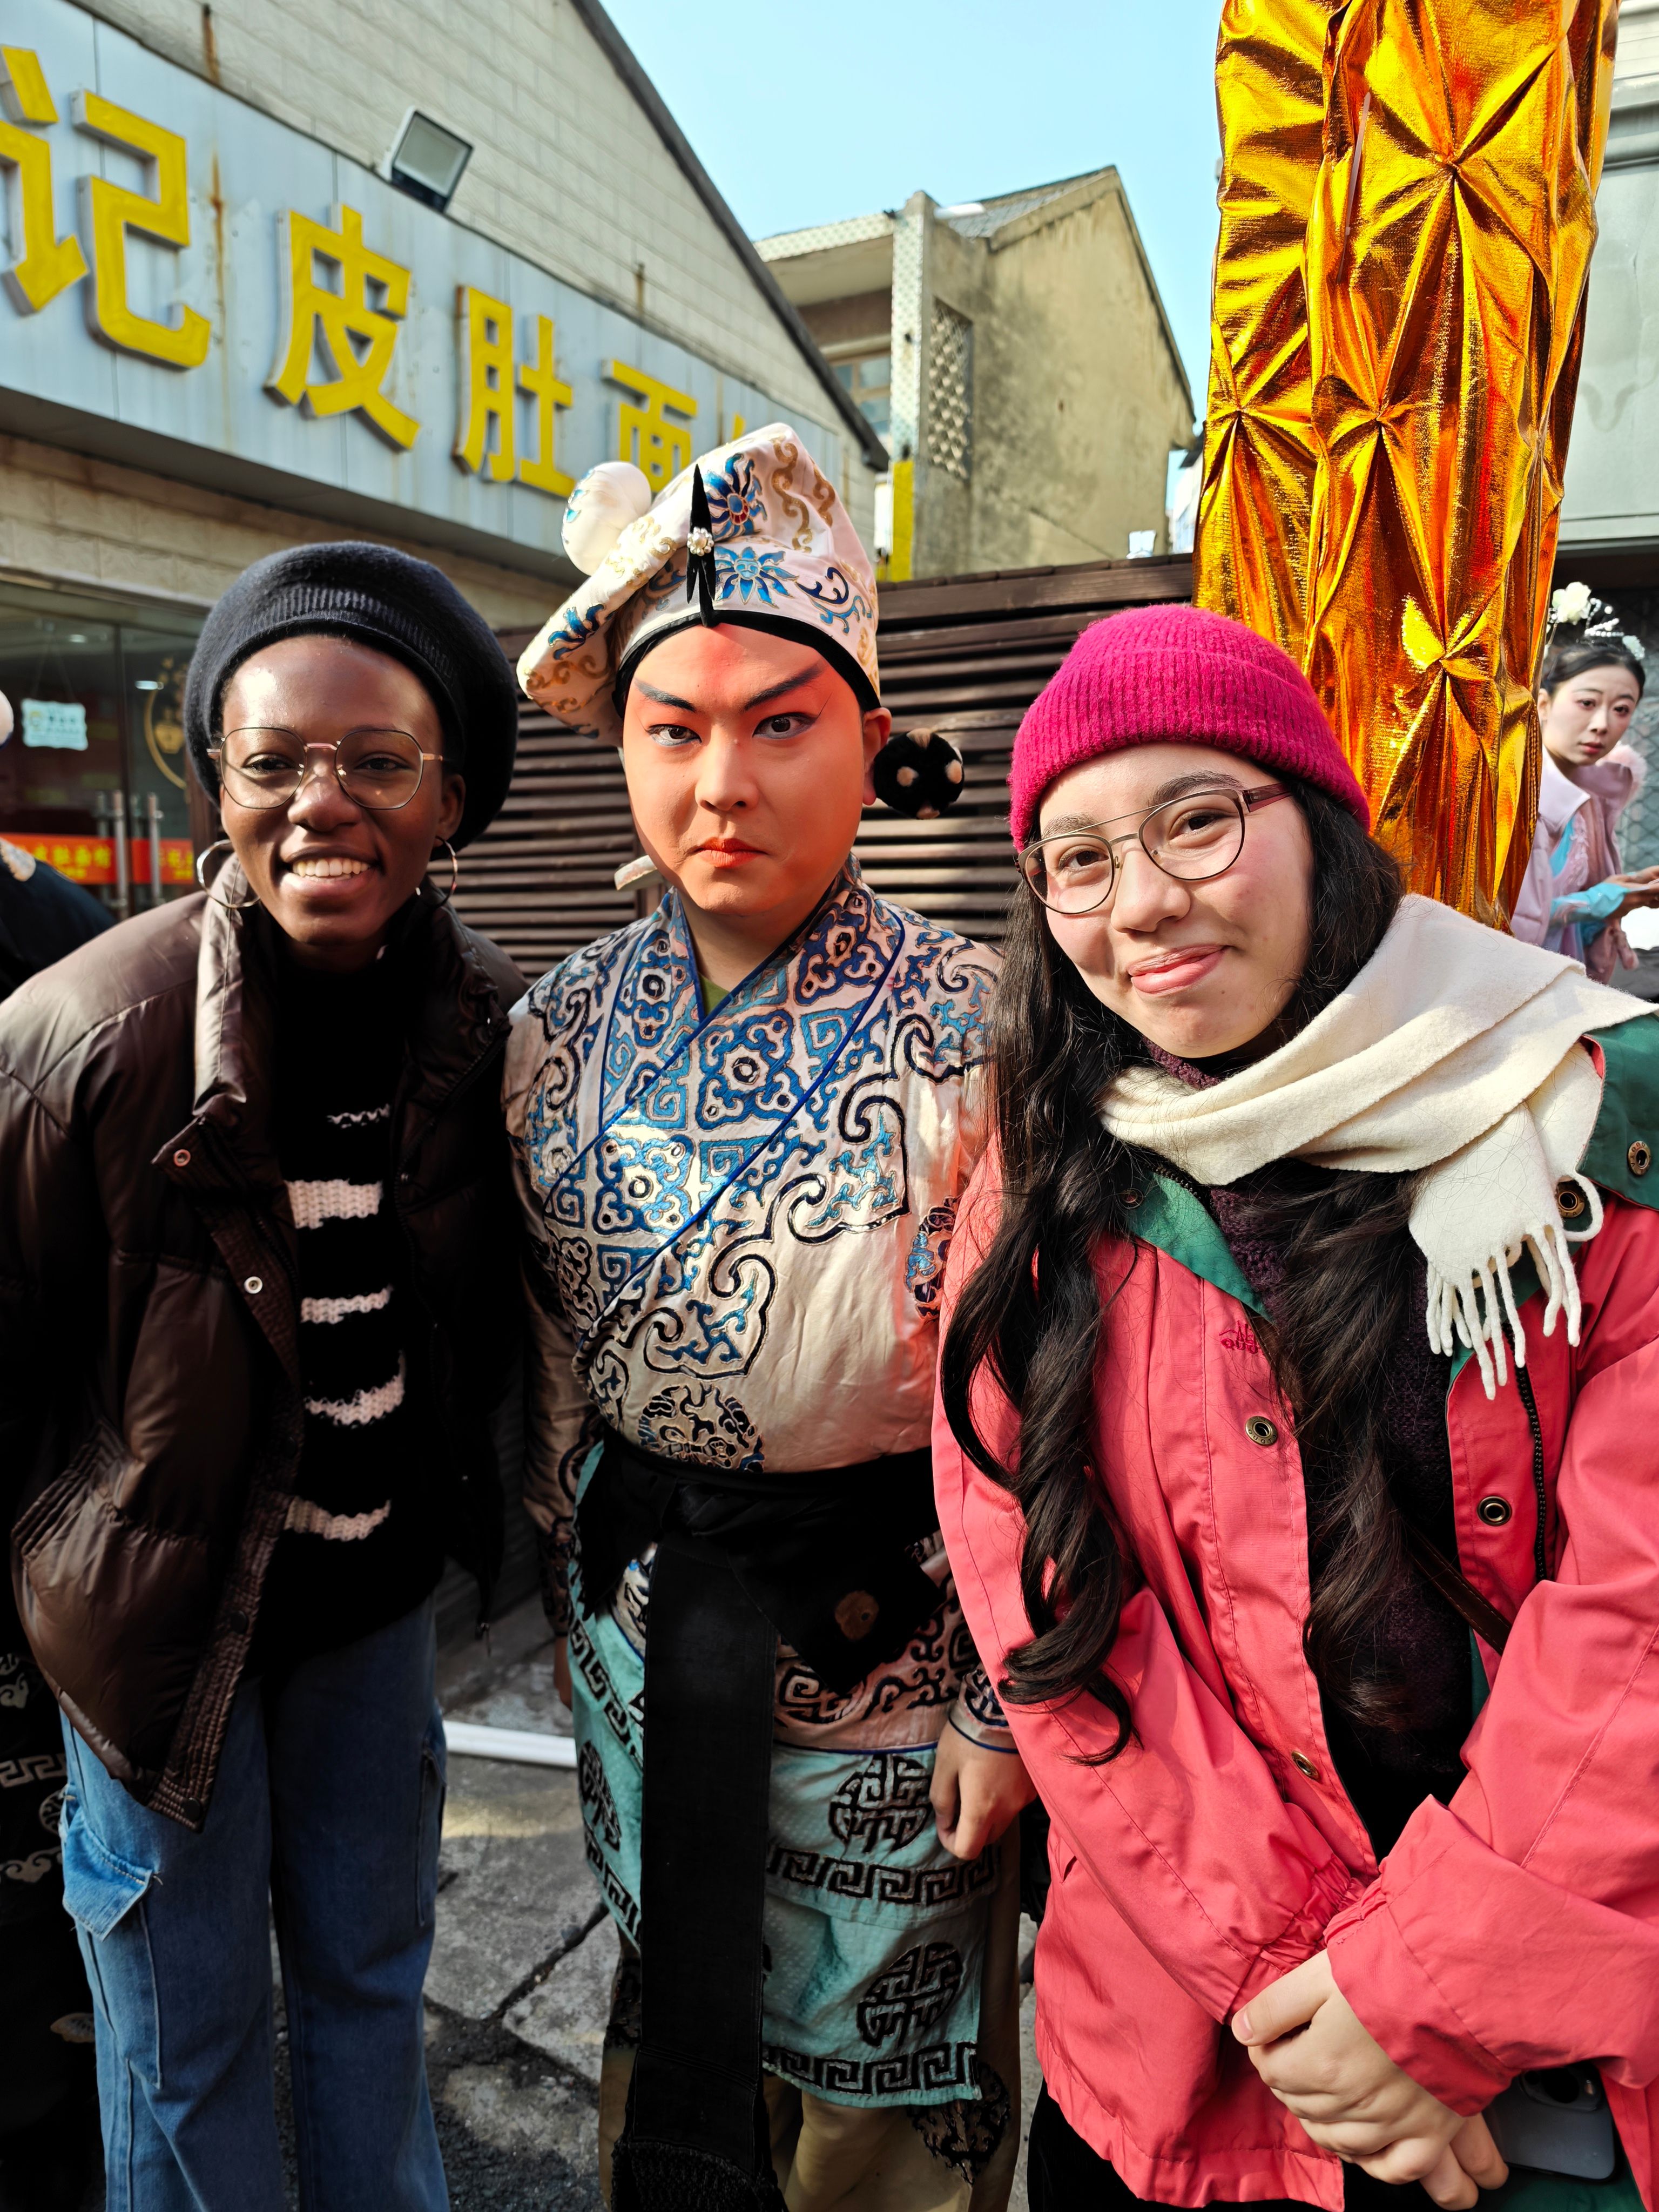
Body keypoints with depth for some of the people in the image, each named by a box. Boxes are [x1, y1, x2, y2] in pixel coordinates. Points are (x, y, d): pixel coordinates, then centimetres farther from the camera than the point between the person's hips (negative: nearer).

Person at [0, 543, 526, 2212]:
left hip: (377, 1584, 4)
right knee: (189, 2031, 16)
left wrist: (445, 1492, 11)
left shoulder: (487, 1021, -9)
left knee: (370, 1971, 24)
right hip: (162, 1602, -3)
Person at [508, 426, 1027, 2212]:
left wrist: (1008, 1702, -10)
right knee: (668, 1992, 26)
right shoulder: (564, 1028, -5)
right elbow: (548, 1348, 6)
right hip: (644, 1614, 4)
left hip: (887, 1621, -3)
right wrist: (575, 1601, 11)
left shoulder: (966, 1029, -18)